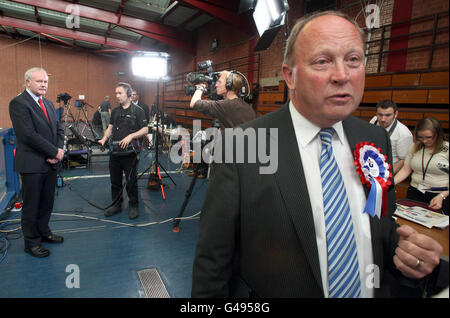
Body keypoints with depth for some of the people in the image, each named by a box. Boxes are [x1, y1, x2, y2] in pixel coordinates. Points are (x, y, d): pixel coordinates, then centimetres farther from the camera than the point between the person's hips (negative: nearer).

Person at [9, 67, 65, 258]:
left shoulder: (49, 104, 14)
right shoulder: (18, 103, -11)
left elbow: (59, 129, 13)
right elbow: (28, 135, -19)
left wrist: (58, 151, -4)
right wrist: (54, 152, -15)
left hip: (50, 163, 7)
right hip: (32, 164, -7)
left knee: (47, 202, 16)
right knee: (31, 205, 5)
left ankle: (43, 233, 33)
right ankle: (31, 242, 19)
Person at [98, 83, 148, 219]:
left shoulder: (137, 110, -3)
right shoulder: (115, 111, 15)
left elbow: (145, 130, -7)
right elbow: (110, 127, 17)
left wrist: (131, 136, -20)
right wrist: (104, 139, -1)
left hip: (129, 152, -5)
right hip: (114, 151, 6)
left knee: (131, 181, 2)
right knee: (115, 181, 12)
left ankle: (134, 206, 16)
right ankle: (116, 204, 26)